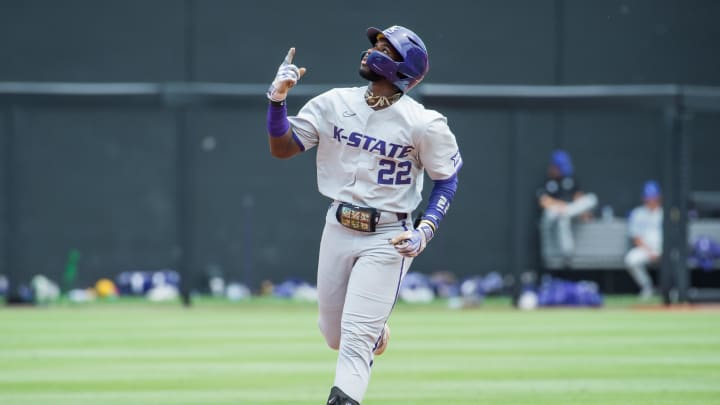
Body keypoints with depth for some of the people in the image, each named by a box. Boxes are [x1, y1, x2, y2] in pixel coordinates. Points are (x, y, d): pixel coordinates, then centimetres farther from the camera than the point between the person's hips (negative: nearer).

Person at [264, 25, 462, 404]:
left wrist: (424, 232, -14)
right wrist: (278, 99, -15)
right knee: (333, 334, 16)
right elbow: (281, 148, 1)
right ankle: (376, 332, 49)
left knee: (356, 337, -13)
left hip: (387, 238, -5)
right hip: (338, 230, 5)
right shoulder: (333, 103, -2)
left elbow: (447, 179, -1)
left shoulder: (424, 124, -13)